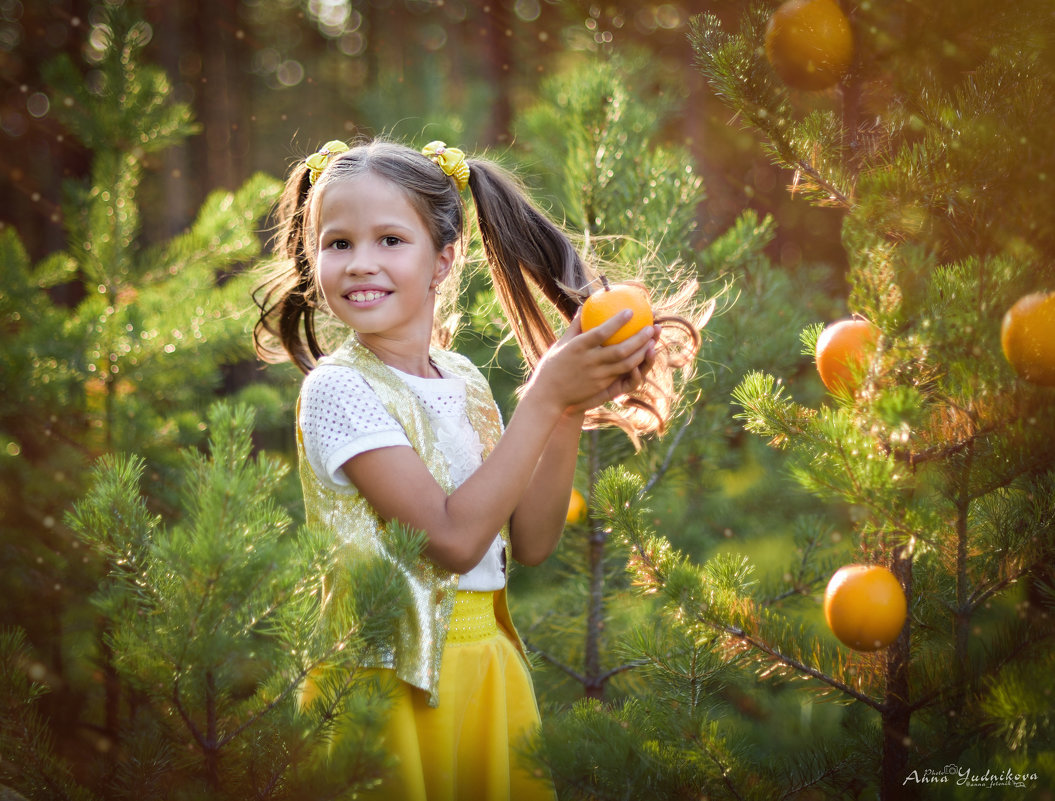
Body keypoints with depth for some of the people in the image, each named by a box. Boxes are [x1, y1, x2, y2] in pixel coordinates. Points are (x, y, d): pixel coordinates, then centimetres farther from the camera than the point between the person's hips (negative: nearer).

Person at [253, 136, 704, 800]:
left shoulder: (462, 379, 5)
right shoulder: (337, 390, -14)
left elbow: (532, 542, 2)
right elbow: (453, 540, -22)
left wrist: (572, 411, -8)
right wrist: (544, 398, -20)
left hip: (490, 656, 6)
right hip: (399, 674, -6)